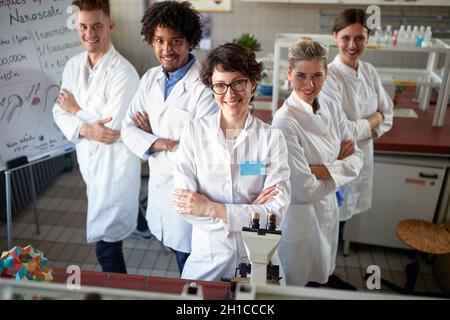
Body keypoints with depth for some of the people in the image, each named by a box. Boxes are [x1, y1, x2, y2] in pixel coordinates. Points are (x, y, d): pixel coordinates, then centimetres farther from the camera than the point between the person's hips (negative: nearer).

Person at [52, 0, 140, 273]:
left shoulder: (123, 73, -19)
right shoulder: (73, 66, 4)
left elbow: (113, 129, -22)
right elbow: (60, 113, 4)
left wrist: (76, 110, -8)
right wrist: (85, 129, -18)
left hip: (115, 165, -7)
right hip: (88, 159, 7)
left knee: (106, 243, -2)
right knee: (104, 233, 20)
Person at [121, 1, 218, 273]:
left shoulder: (205, 86, -20)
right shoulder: (150, 79, 3)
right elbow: (129, 129, 2)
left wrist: (152, 140, -11)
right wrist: (167, 144, -17)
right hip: (158, 183, 6)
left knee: (191, 267, 9)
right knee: (175, 246, 23)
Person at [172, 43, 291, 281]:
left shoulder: (272, 138, -9)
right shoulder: (194, 131, -8)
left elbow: (277, 210, -15)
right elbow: (182, 205, -14)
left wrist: (211, 209, -20)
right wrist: (249, 212, -16)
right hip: (206, 258, 1)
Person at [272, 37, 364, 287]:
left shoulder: (332, 108, -4)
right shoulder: (285, 121, -26)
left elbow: (356, 159, -3)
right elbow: (303, 188, -24)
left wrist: (322, 170, -20)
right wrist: (339, 166, -9)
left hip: (328, 211, 6)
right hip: (299, 217, -6)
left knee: (322, 279, 27)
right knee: (296, 286, 17)